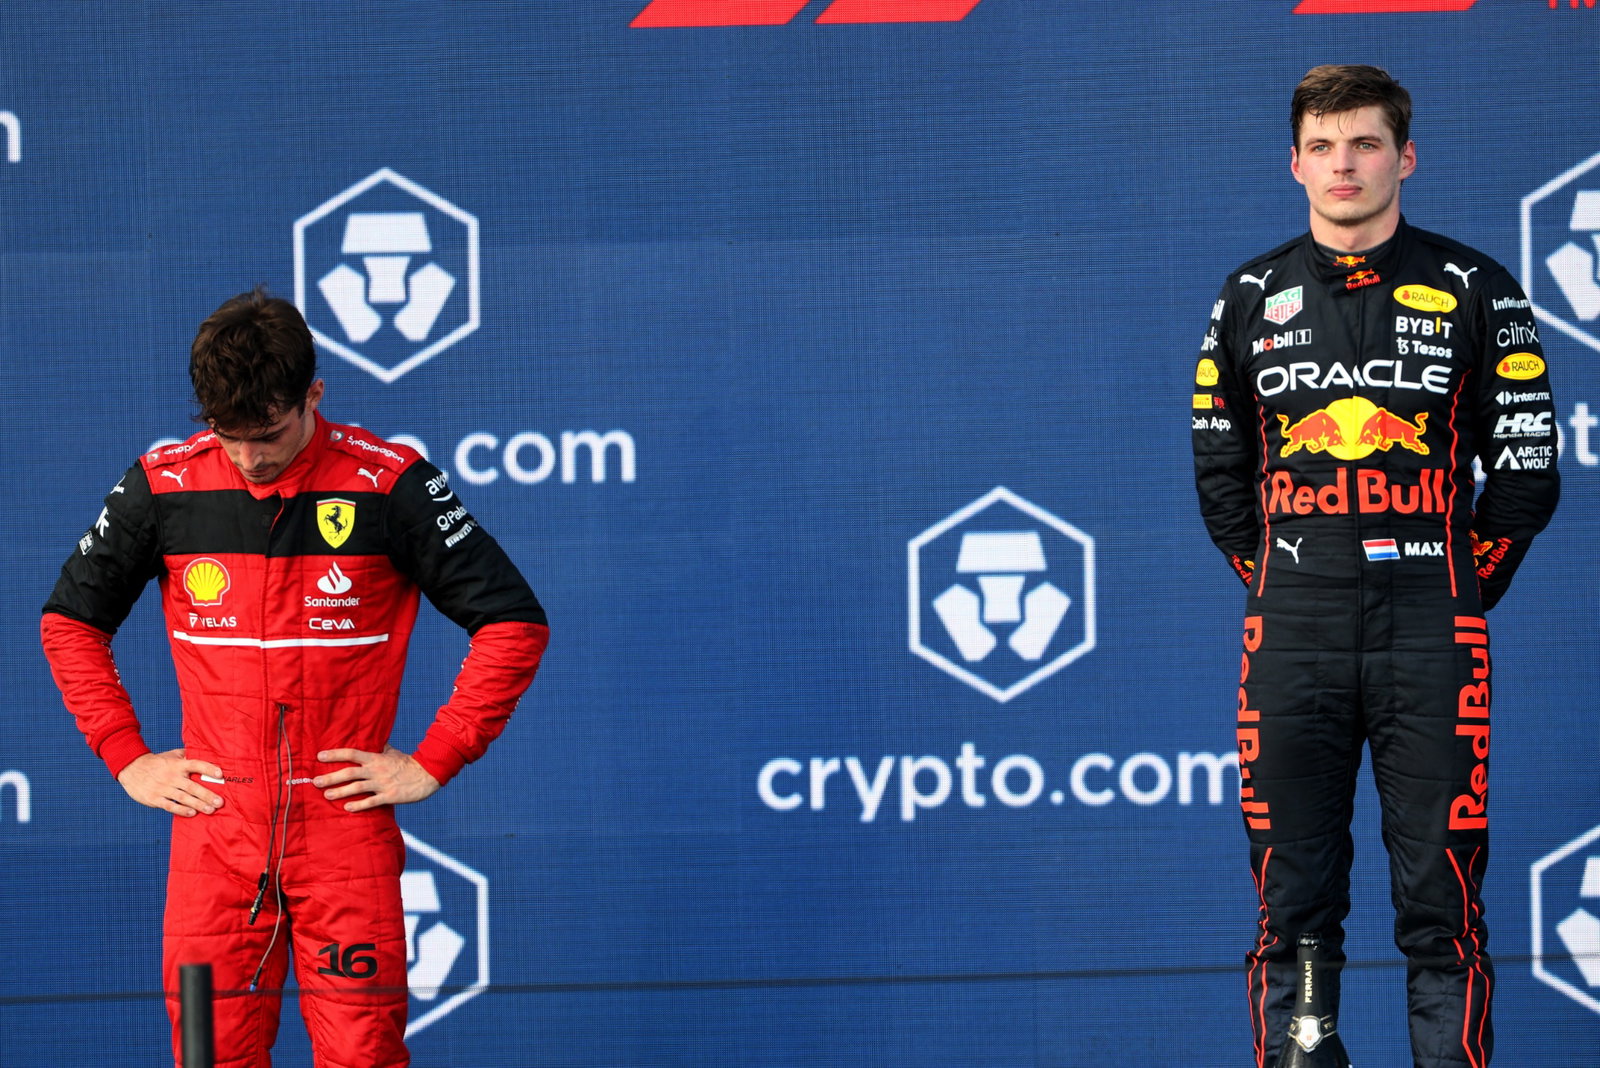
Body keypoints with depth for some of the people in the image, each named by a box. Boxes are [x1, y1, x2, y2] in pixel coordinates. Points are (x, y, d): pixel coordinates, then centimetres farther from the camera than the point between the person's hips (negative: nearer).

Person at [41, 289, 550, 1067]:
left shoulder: (389, 484, -5)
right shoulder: (163, 485, 2)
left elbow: (514, 623, -1)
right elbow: (70, 620, 16)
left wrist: (432, 764, -4)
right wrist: (126, 757, 7)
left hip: (347, 824, -2)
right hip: (213, 823, 2)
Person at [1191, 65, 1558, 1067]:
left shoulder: (1475, 291, 4)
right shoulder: (1252, 299, 11)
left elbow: (1526, 471, 6)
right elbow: (1220, 473, 17)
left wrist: (1455, 592, 6)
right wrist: (1283, 587, 11)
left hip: (1432, 641, -2)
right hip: (1292, 641, 2)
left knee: (1442, 909, -3)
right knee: (1293, 908, 2)